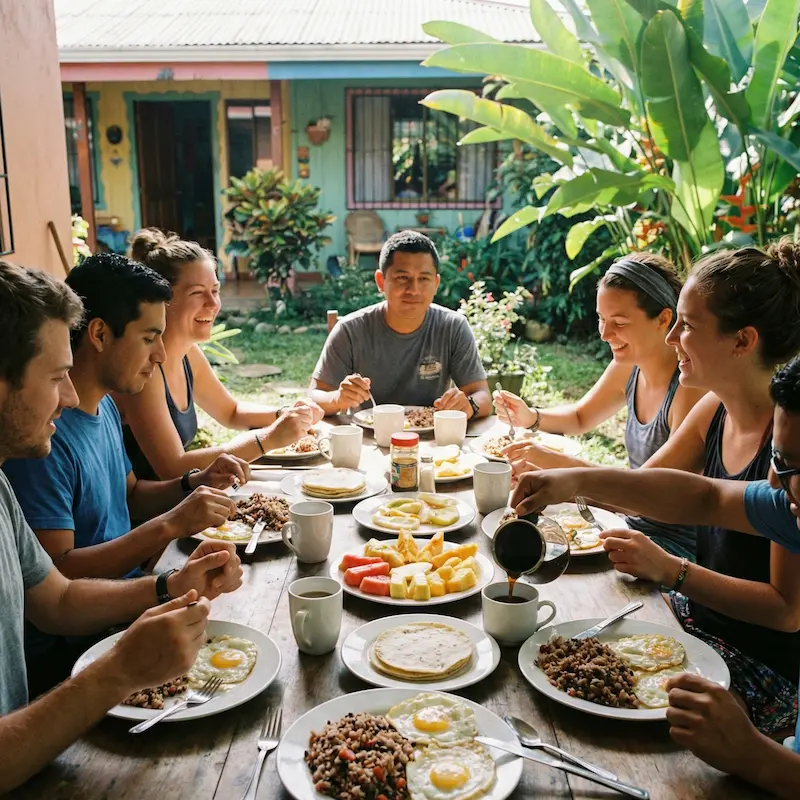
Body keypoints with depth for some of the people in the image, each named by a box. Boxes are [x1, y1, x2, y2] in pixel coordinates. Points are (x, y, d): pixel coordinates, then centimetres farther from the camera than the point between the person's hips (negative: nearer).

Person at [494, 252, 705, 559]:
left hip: (681, 544, -7)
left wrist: (565, 465, -34)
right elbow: (580, 417, 16)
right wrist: (530, 417, -5)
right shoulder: (628, 367, -2)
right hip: (636, 526, 7)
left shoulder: (692, 387, -24)